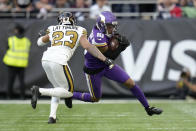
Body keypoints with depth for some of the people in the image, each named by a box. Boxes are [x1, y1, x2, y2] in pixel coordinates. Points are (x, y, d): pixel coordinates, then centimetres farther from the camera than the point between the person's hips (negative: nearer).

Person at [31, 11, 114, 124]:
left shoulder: (53, 30, 21)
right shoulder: (79, 32, 13)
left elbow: (40, 42, 35)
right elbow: (88, 47, 1)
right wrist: (105, 59, -1)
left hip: (45, 59, 5)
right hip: (58, 61, -5)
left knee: (59, 88, 23)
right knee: (68, 92, 7)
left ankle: (52, 116, 8)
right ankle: (39, 91, -10)